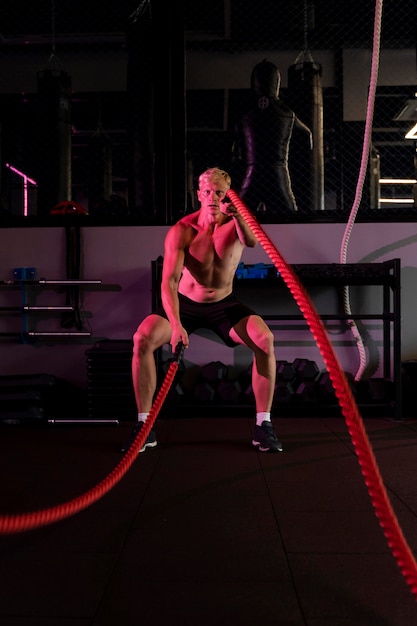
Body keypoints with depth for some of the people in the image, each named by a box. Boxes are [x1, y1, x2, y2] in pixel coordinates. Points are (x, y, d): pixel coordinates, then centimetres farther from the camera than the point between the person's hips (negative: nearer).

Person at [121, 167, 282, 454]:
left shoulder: (235, 222, -14)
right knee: (143, 339, -24)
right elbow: (169, 281, -27)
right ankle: (144, 425, -11)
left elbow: (252, 242, -39)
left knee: (265, 339, -25)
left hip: (224, 304, 1)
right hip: (186, 303, 0)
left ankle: (263, 425, -12)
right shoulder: (181, 231, -18)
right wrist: (176, 325, -41)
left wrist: (237, 214, -61)